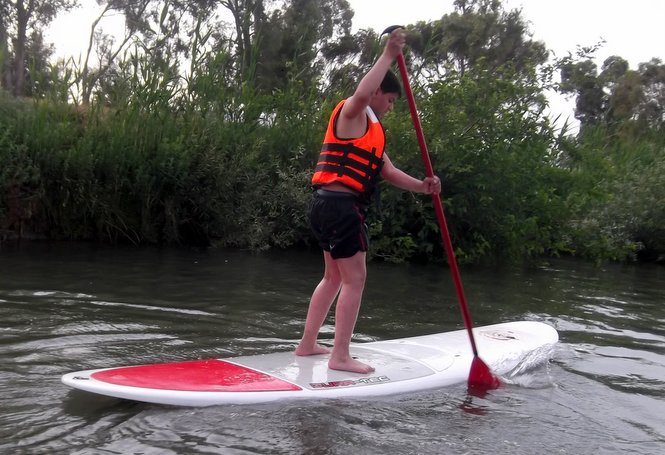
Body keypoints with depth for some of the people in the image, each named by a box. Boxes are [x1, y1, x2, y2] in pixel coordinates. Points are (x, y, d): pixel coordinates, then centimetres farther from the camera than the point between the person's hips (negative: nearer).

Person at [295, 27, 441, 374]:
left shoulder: (370, 129, 26)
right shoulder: (351, 112, -3)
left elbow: (387, 170, 18)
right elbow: (361, 93, -29)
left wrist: (421, 186, 3)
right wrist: (389, 55, -22)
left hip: (330, 206, 11)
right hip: (340, 205, -11)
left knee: (334, 277, 17)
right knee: (354, 279, -7)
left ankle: (307, 345, 23)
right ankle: (340, 356, -5)